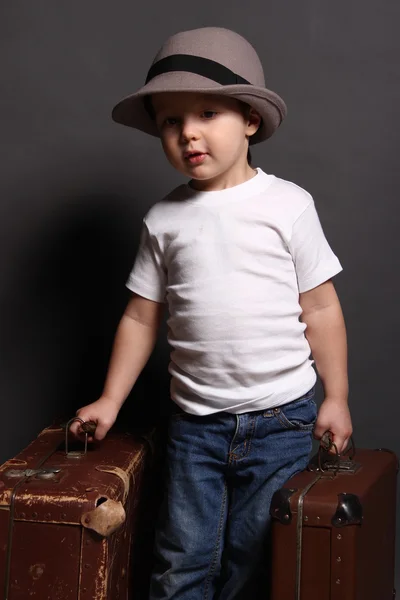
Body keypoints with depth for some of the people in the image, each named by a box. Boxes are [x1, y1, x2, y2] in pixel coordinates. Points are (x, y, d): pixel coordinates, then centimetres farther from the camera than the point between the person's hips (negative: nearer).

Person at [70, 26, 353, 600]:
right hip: (196, 423, 2)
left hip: (281, 420, -2)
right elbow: (142, 316, 9)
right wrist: (110, 400, 8)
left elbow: (321, 308, -1)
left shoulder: (288, 204, -4)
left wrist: (337, 397, -1)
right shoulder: (165, 218, 3)